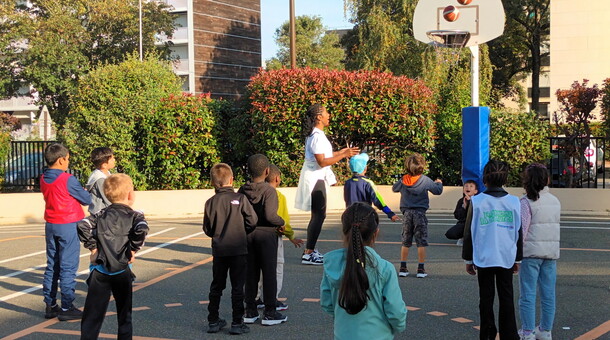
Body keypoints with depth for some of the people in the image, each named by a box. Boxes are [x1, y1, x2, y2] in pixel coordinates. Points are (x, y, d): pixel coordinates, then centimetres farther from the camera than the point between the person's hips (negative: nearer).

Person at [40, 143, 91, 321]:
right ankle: (66, 308, 2)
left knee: (51, 266, 12)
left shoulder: (43, 179, 5)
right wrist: (84, 192, 14)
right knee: (68, 267, -1)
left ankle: (50, 306, 17)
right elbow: (87, 200, -7)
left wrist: (77, 194, 7)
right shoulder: (68, 180, -16)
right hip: (68, 226, -7)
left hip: (50, 225, 7)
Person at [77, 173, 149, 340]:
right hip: (122, 271, -1)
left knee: (93, 314, 4)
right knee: (124, 314, 14)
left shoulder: (101, 214, 7)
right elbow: (141, 230, -22)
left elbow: (82, 226, -8)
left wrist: (93, 247, 0)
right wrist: (133, 250, -10)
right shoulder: (135, 216, -1)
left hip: (100, 271, 2)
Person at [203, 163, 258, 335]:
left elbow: (207, 229, 1)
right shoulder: (240, 198, -7)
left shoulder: (211, 202, -2)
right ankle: (237, 323, 3)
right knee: (237, 287, 3)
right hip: (238, 249, -2)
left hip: (219, 250, 2)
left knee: (216, 287, 14)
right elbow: (252, 221, -8)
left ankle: (213, 321, 18)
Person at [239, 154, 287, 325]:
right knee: (269, 273, 3)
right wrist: (281, 222, -6)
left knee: (250, 274, 12)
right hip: (266, 234, -5)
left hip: (247, 235, 5)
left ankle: (250, 311, 17)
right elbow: (270, 215, -24)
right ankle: (270, 313, 7)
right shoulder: (269, 191, -15)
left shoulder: (242, 190, 1)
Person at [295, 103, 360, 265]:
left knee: (317, 215, 14)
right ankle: (308, 254, -5)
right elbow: (322, 161, -24)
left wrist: (342, 151, 16)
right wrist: (343, 155, -22)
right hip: (315, 178, -10)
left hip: (317, 178, 10)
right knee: (319, 215, -8)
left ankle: (310, 250, 20)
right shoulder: (317, 136, -19)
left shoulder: (316, 134, 12)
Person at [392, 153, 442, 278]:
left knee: (405, 242, 11)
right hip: (420, 213, -3)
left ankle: (403, 268, 11)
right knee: (421, 242, 3)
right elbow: (438, 191, -1)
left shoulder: (403, 180, -1)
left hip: (407, 213, 3)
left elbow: (394, 188, 17)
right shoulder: (425, 180, -9)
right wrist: (439, 183, 19)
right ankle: (421, 269, 3)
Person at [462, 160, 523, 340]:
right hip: (507, 258, 2)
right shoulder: (514, 202, 0)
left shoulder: (476, 202, -6)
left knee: (486, 298, 7)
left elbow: (469, 233, -2)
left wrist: (468, 259, 8)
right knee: (506, 298, 11)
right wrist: (518, 259, 17)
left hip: (483, 259, -1)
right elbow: (519, 233, 7)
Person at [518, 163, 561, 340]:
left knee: (528, 293, 0)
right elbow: (554, 224, 10)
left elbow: (521, 230, -14)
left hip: (531, 251, -6)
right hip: (552, 252, 6)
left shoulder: (527, 202, -11)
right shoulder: (555, 201, 8)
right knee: (548, 293, 10)